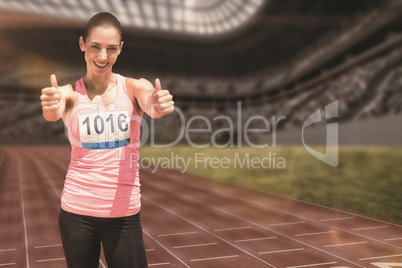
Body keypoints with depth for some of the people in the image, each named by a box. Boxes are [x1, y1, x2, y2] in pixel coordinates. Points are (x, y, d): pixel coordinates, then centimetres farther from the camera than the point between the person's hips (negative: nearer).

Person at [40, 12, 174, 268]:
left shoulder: (134, 88, -2)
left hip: (124, 213, 0)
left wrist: (159, 105, -47)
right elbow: (52, 113, -23)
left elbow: (152, 104, -23)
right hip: (76, 211, 1)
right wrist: (51, 107, -46)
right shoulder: (70, 93, -1)